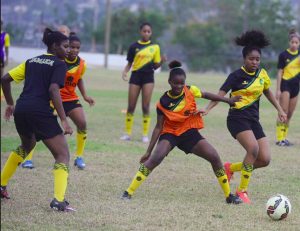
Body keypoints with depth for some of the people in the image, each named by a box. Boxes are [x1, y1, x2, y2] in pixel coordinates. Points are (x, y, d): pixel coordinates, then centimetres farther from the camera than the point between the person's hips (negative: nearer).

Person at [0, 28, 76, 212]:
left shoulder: (32, 61, 19)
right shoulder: (59, 64, 1)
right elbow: (53, 90, -14)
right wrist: (64, 120, -16)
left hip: (21, 111, 7)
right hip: (41, 112, -7)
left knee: (27, 146, 35)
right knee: (63, 155, 0)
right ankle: (59, 200, -16)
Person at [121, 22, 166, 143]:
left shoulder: (155, 47, 4)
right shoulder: (134, 46, 3)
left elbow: (155, 66, 7)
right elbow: (129, 63, 8)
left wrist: (162, 61, -13)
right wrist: (125, 71, -10)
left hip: (148, 77, 0)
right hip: (136, 75, 0)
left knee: (146, 107, -1)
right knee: (131, 106, 1)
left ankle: (145, 134, 5)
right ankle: (127, 133, 9)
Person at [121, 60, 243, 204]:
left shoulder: (191, 91, -11)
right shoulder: (163, 102, -16)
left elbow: (206, 95, 10)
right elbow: (159, 127, -10)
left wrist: (229, 100, 14)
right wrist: (148, 151, -11)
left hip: (189, 132, 3)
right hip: (170, 133, -3)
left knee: (214, 157, -10)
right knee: (155, 158, -28)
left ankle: (229, 196, 6)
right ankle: (129, 192, -23)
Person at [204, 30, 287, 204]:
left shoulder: (262, 74, 8)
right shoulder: (237, 76, -10)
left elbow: (268, 92, 25)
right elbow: (221, 94, -18)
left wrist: (280, 110, 24)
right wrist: (207, 109, -32)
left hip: (253, 120, 6)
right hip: (238, 118, -6)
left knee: (265, 159, -4)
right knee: (253, 149, -29)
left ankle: (231, 168, 21)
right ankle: (242, 191, -16)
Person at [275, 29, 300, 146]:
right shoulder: (284, 55, -5)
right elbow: (280, 72, -4)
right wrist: (278, 89, -8)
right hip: (285, 84, -5)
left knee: (290, 114, 8)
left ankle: (284, 138, 16)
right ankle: (279, 139, -11)